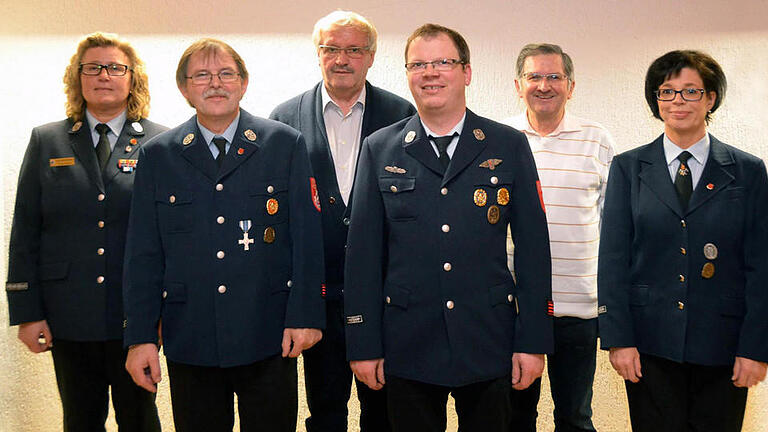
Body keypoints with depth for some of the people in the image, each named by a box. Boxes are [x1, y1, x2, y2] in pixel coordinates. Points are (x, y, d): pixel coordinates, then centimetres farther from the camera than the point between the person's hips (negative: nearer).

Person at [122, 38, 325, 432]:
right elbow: (143, 254, 4)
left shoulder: (286, 144, 2)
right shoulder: (157, 156, 6)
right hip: (190, 341, 1)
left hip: (269, 340, -1)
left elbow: (306, 237, -1)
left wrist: (305, 315, -7)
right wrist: (141, 336, 0)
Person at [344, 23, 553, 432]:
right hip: (408, 349, 0)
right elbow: (363, 252, 1)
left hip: (489, 345, 0)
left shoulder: (509, 146, 3)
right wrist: (363, 344, -2)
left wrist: (533, 341, -3)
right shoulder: (379, 149, 4)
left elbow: (533, 248, 1)